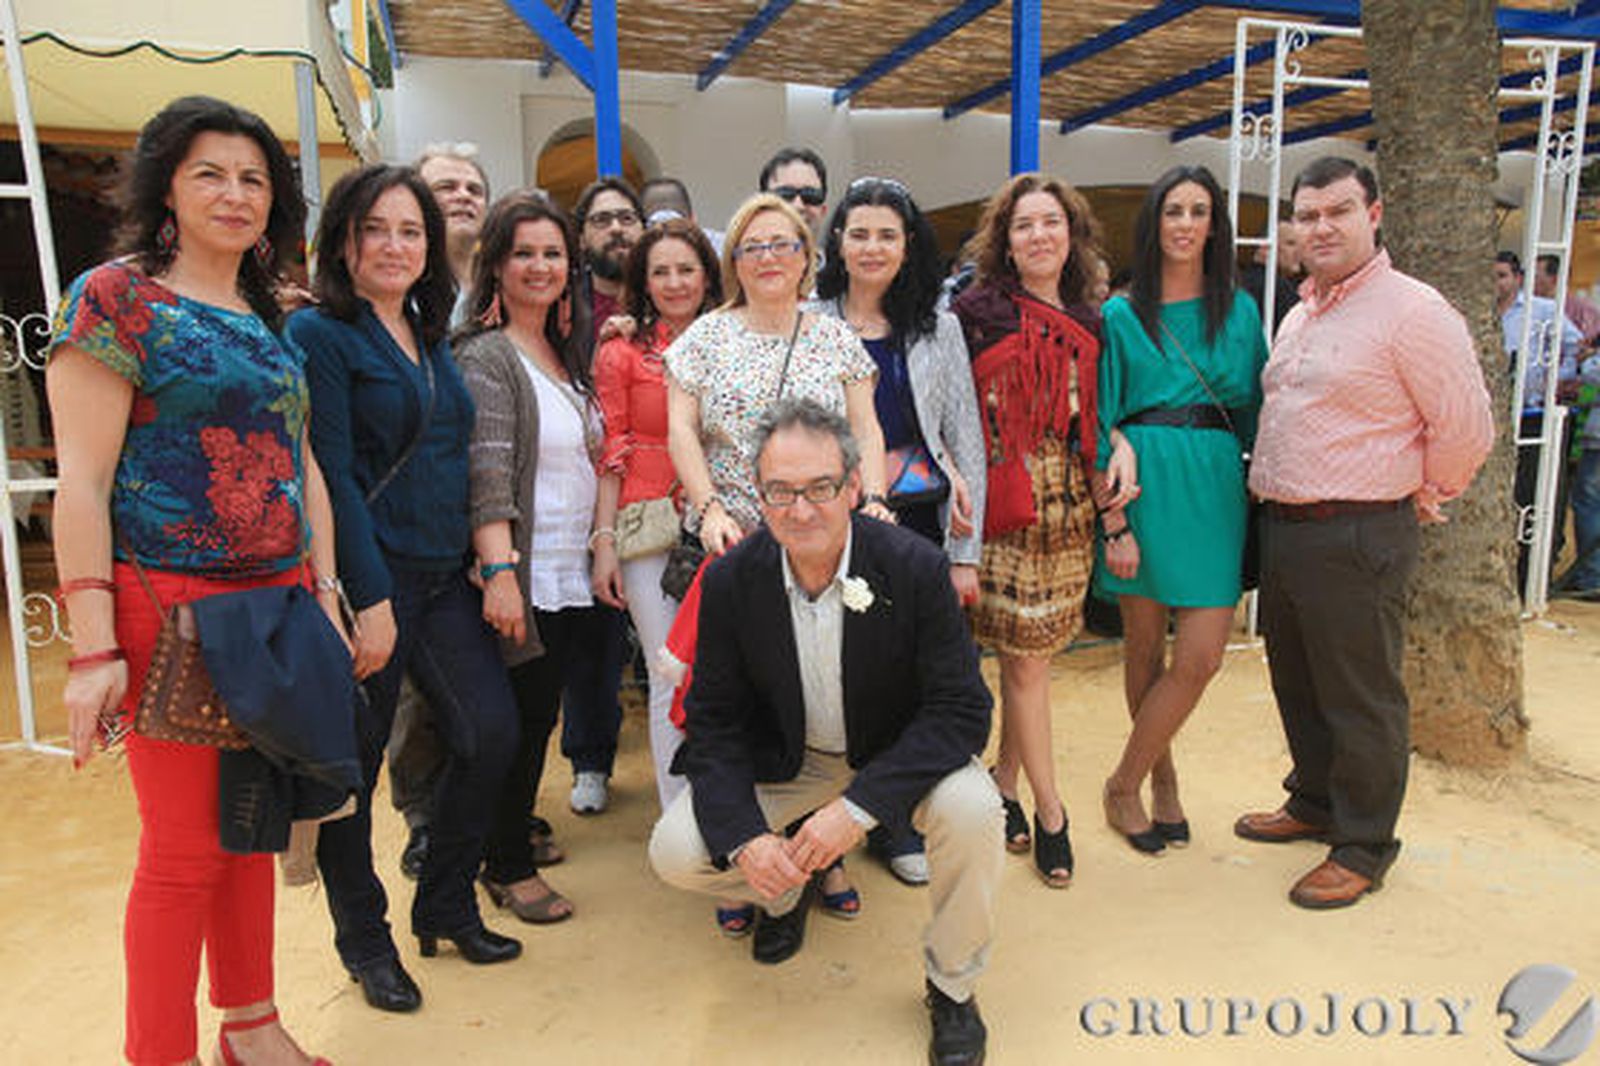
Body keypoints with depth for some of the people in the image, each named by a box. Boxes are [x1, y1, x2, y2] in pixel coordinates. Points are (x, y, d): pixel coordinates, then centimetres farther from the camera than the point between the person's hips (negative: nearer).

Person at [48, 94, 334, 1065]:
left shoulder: (273, 320, 14)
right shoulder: (117, 296, -5)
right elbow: (83, 480, -11)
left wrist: (326, 593, 10)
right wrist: (94, 648, -15)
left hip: (273, 605, 6)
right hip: (167, 605, -6)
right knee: (184, 851, 2)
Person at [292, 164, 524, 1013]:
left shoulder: (430, 337, 14)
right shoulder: (319, 334, -8)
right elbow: (332, 476, -14)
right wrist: (371, 599, -18)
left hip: (442, 575, 7)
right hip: (367, 578, -7)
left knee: (491, 731, 5)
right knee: (352, 765, 5)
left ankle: (445, 905, 26)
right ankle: (363, 940, 25)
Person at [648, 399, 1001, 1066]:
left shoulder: (915, 567, -24)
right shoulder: (729, 581, -17)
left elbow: (962, 710, -23)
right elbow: (714, 723, -9)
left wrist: (859, 805, -33)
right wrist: (744, 838, -24)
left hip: (899, 754, -2)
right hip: (783, 757, 2)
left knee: (972, 811, -31)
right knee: (675, 853, -14)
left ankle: (952, 986, 1)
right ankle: (789, 889, 22)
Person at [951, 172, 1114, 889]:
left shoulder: (1088, 323, 13)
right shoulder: (976, 311, -2)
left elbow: (1093, 414, 18)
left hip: (1069, 501, 5)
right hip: (1006, 501, -5)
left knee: (1033, 652, 9)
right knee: (1026, 659, -2)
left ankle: (1005, 784, 25)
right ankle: (1050, 813, 11)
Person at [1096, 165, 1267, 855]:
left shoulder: (1240, 310, 12)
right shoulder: (1121, 315, 3)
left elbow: (1254, 409, 13)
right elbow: (1102, 426, -1)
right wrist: (1114, 523, -9)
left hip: (1215, 487, 2)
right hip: (1142, 485, -2)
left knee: (1200, 657, -4)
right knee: (1144, 648, 5)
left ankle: (1125, 783, 14)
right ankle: (1161, 778, 25)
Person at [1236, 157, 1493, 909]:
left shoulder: (1411, 310, -11)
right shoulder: (1299, 316, 14)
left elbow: (1466, 428, -11)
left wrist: (1420, 497, 1)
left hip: (1357, 537, -8)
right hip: (1282, 528, 8)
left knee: (1360, 697, 4)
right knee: (1297, 685, 19)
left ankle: (1362, 846, 20)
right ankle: (1314, 804, 38)